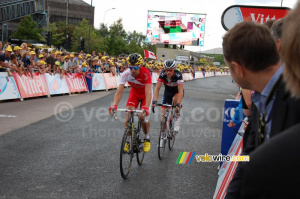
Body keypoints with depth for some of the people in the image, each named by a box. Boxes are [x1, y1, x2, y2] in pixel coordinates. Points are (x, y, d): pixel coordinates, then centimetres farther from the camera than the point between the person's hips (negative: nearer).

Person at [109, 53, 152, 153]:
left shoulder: (146, 73, -36)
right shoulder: (126, 74, -28)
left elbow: (148, 92, -43)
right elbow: (119, 91, -32)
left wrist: (146, 108, -56)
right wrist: (114, 105, -48)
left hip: (145, 95, -2)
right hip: (134, 93, 3)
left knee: (143, 116, -16)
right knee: (129, 114, -15)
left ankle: (147, 138, 10)